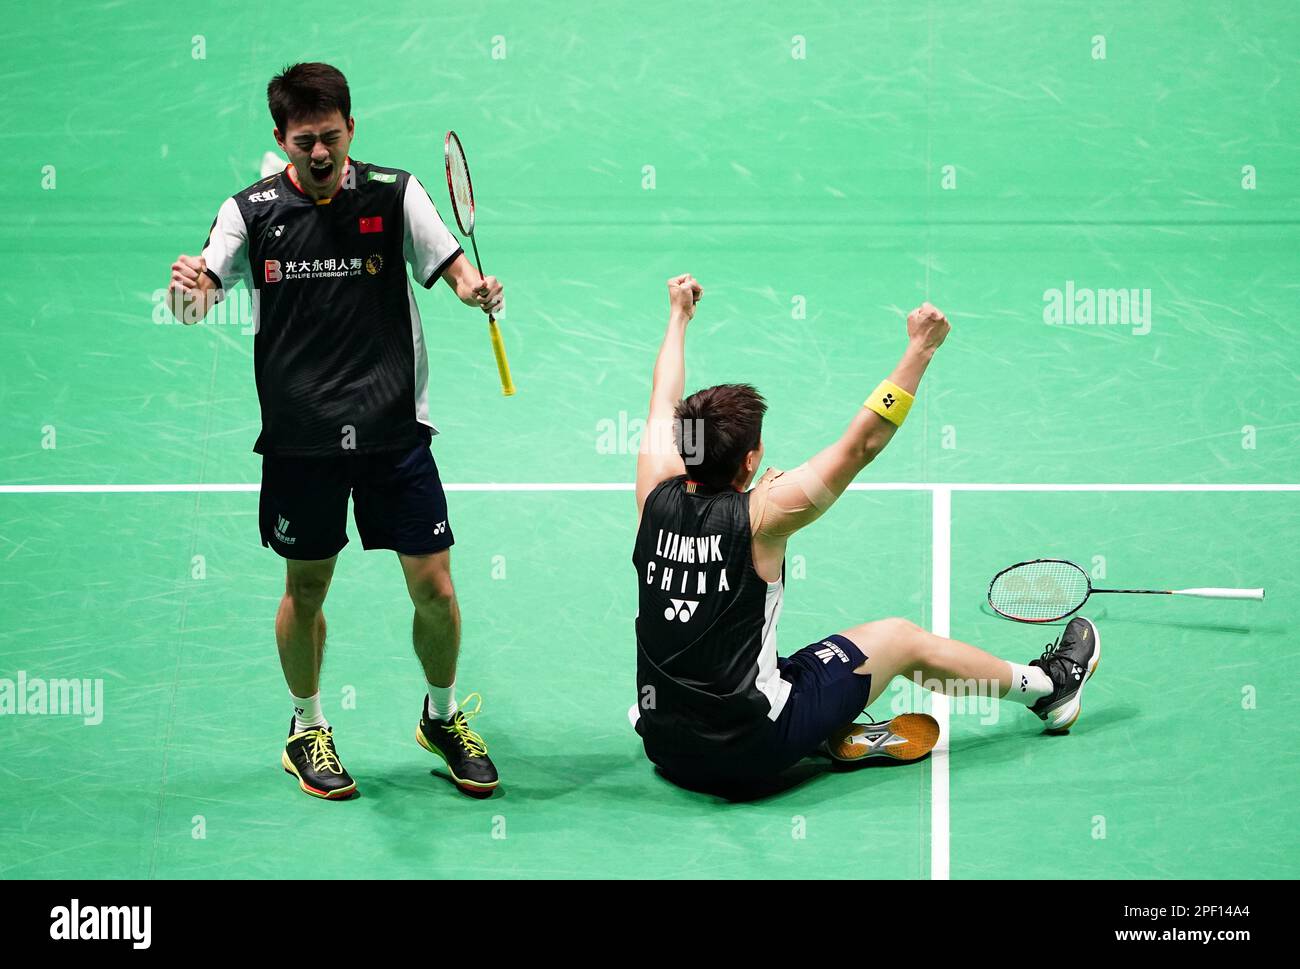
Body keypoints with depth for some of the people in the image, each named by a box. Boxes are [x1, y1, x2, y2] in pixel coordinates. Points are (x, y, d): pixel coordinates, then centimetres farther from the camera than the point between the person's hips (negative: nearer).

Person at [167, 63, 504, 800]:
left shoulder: (396, 195, 0)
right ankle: (308, 732, 31)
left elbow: (455, 269, -7)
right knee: (306, 590, 10)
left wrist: (477, 289, -31)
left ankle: (444, 717, 26)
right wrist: (188, 290, -33)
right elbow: (198, 299, -8)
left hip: (394, 428, 0)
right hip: (300, 437, 0)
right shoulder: (251, 211, 0)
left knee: (434, 588, 1)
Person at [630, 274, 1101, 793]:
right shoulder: (758, 517, -17)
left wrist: (679, 316, 31)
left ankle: (835, 735, 20)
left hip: (664, 746, 5)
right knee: (903, 638, 13)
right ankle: (1047, 688, 34)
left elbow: (664, 405, 17)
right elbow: (861, 443, -10)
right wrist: (920, 348, -3)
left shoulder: (656, 500, -3)